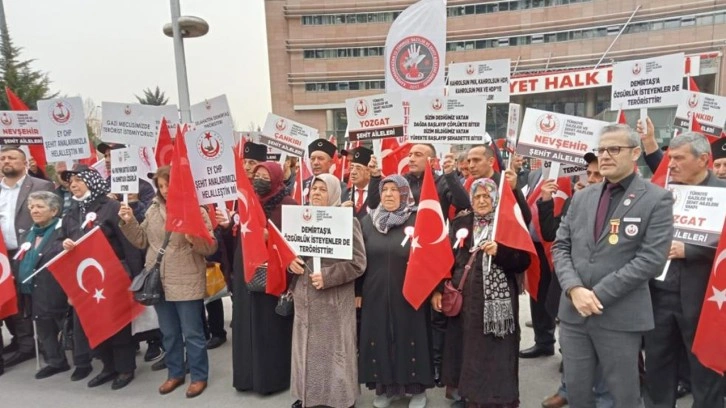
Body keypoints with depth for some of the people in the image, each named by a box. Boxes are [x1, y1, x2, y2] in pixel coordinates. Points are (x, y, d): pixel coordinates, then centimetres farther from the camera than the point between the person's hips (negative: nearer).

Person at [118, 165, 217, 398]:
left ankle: (199, 377, 23)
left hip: (187, 284, -5)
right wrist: (129, 223, -1)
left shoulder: (196, 211, -10)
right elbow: (142, 241, 12)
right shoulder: (153, 210, 7)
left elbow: (211, 248, -13)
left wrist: (193, 239, -31)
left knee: (192, 333, 6)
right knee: (169, 333, 19)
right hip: (158, 282, 6)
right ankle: (175, 374, 35)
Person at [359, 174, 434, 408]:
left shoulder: (418, 221, -5)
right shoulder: (368, 221, 5)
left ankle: (417, 387, 24)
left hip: (409, 294, -3)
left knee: (410, 337, 7)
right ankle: (386, 386, 27)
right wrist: (357, 291, 4)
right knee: (380, 338, 10)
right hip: (376, 294, 3)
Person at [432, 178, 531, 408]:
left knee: (495, 353, 1)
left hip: (498, 298, -3)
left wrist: (499, 251, -20)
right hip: (465, 296, 3)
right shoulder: (460, 222, 9)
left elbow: (523, 261, -4)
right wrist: (438, 290, 3)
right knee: (466, 348, 11)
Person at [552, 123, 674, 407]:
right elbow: (560, 247, 6)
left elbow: (651, 260, -14)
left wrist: (598, 294, -17)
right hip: (573, 311, 4)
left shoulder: (657, 199, -5)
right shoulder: (582, 197, 9)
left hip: (620, 316, -4)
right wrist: (574, 288, -11)